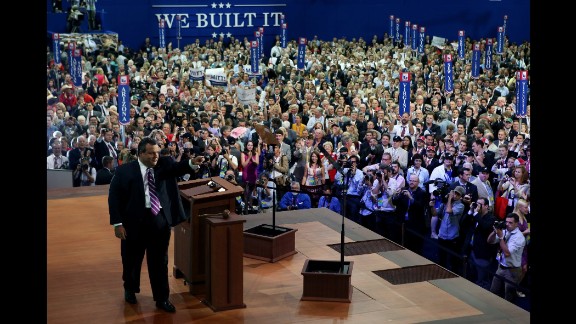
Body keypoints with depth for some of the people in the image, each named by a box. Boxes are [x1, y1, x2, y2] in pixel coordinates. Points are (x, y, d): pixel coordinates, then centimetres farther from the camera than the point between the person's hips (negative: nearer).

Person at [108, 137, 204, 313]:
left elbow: (177, 168, -18)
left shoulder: (164, 165, 1)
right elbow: (114, 197, -5)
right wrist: (117, 223, -10)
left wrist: (192, 163, -40)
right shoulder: (125, 170, -6)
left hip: (160, 220, 2)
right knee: (132, 259, 16)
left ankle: (162, 298, 20)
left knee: (160, 261, 9)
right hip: (134, 221, -1)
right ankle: (130, 290, 40)